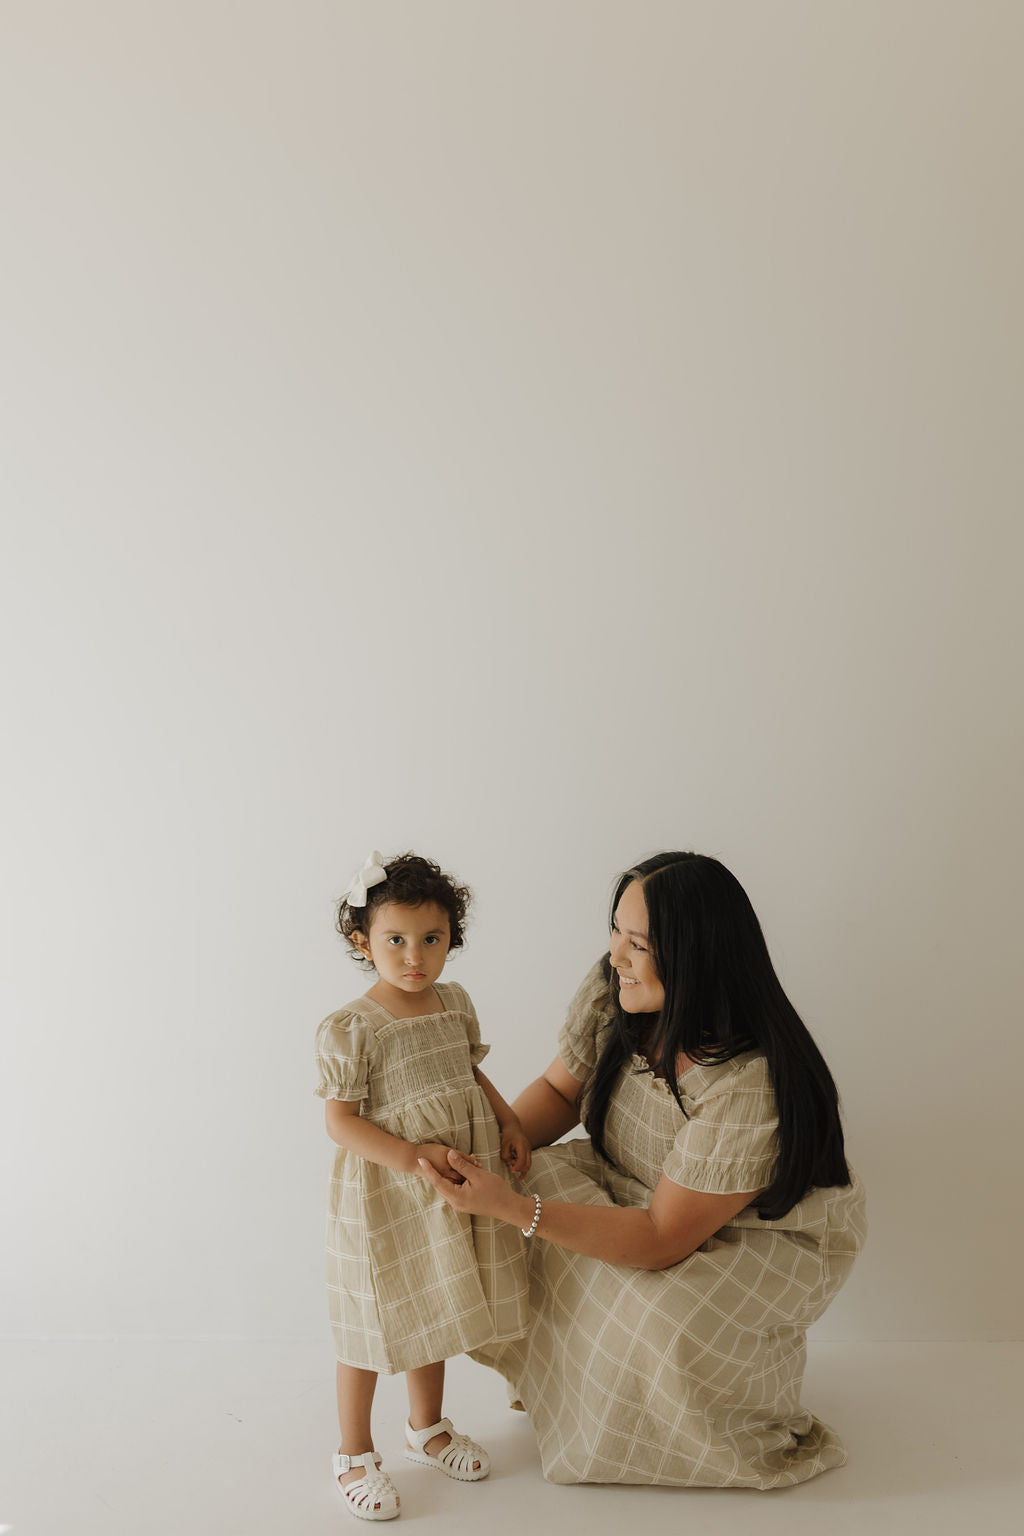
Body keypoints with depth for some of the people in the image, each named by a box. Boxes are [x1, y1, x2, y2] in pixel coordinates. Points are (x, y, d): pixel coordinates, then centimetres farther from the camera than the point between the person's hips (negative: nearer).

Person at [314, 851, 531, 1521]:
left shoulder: (456, 1002, 0)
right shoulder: (350, 1029, -20)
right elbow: (340, 1120, -19)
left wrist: (508, 1120, 2)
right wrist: (408, 1156, -29)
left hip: (452, 1189, 6)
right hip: (382, 1199, -6)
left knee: (433, 1314, 23)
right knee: (374, 1325, 9)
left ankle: (428, 1428, 45)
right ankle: (355, 1455, 31)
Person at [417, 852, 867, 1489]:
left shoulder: (754, 1087, -37)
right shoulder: (614, 992, -18)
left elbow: (663, 1240, -33)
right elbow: (560, 1090, 0)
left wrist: (511, 1207, -40)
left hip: (772, 1233, -6)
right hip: (637, 1193, 7)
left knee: (664, 1317, -33)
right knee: (545, 1176, -18)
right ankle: (559, 1371, 6)